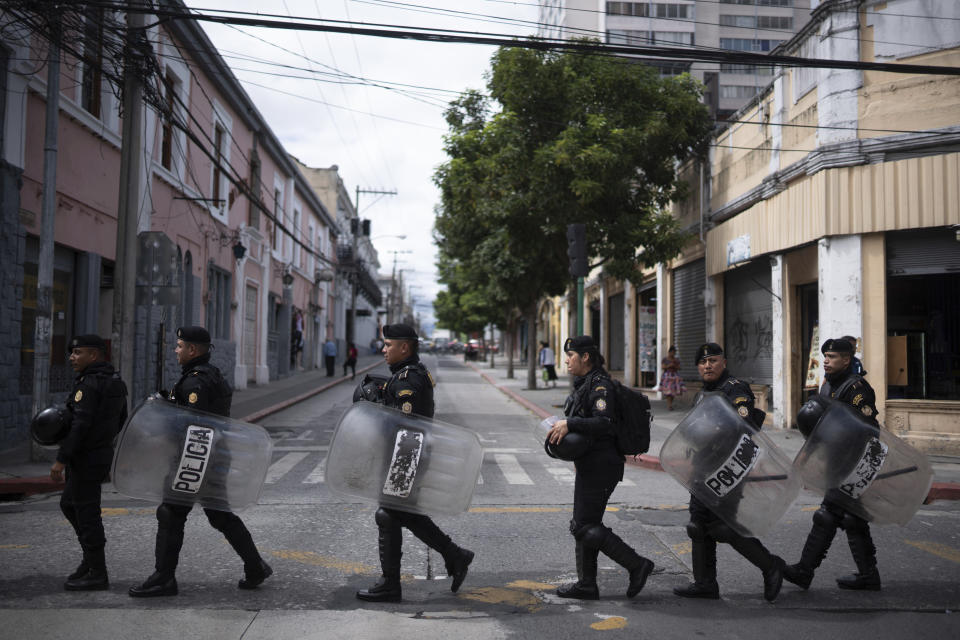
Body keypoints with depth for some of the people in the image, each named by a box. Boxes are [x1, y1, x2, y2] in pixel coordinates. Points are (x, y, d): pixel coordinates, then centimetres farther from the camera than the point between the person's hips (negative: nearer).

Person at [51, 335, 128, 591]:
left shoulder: (89, 384, -17)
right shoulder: (115, 382, 12)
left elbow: (80, 424, -23)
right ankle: (91, 557, 26)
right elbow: (121, 418, 20)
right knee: (68, 503, 22)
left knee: (86, 511, -3)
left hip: (86, 458, -10)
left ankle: (97, 574, 3)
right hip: (103, 452, 10)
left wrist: (61, 459, -22)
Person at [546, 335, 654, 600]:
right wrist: (561, 429, 8)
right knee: (584, 525, 13)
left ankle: (637, 565, -2)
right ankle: (586, 585, 20)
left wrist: (569, 424, -27)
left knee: (585, 527, -9)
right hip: (589, 466, 10)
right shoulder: (584, 384, 16)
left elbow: (604, 423, -27)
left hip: (600, 466, -10)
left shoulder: (600, 385, -15)